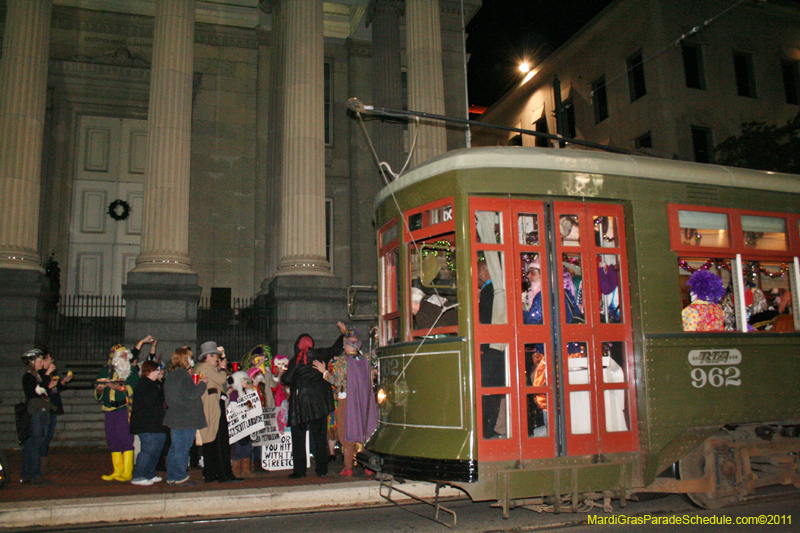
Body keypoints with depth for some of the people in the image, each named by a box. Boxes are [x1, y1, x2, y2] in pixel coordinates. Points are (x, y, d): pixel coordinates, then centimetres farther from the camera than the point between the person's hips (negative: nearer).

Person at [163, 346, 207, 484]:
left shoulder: (171, 374, 13)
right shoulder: (183, 375, -17)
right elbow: (192, 394, -21)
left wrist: (196, 385, 15)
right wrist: (203, 383, -7)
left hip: (174, 418, 9)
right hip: (185, 419, -9)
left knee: (175, 447, 14)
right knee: (182, 448, -3)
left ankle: (171, 476, 18)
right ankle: (180, 477, 1)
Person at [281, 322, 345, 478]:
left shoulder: (296, 360, -2)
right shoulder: (319, 354, 4)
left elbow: (286, 379, -6)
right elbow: (335, 349, 18)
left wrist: (282, 376, 16)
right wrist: (343, 333, 28)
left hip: (301, 402, -2)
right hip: (319, 402, 3)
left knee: (298, 437, 6)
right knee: (320, 436, 9)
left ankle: (299, 470, 4)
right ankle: (321, 469, 9)